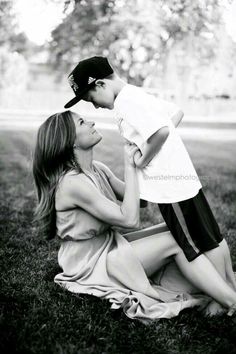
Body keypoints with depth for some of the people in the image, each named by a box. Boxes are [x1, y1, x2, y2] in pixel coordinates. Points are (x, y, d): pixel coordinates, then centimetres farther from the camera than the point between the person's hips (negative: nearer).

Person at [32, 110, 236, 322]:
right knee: (176, 241, -15)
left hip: (110, 246, 9)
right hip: (93, 265, -9)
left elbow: (134, 200, 6)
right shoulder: (72, 182, -26)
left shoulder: (97, 169, 2)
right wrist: (129, 167, -22)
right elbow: (130, 219, -28)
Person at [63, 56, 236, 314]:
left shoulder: (125, 102, -15)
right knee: (211, 235, 18)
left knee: (199, 242, 2)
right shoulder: (137, 94, 14)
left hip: (168, 181, -10)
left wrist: (142, 160, -13)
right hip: (183, 174, 10)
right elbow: (177, 113, 20)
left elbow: (161, 131, -27)